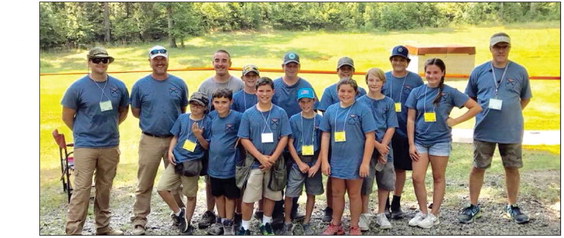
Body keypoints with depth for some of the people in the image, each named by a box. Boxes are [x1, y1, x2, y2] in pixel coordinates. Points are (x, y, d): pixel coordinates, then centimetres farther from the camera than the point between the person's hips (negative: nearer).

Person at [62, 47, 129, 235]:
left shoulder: (118, 86, 2)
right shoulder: (78, 87, -7)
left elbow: (123, 111, 16)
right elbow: (67, 116, 1)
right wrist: (83, 132, 8)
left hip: (111, 146, 4)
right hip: (85, 146, -3)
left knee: (105, 188, 14)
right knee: (82, 188, -4)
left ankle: (103, 227, 26)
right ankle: (73, 231, 3)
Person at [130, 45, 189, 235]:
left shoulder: (179, 84, 3)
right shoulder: (140, 85, 0)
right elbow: (135, 112, 8)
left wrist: (174, 122, 3)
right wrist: (153, 120, 2)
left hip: (175, 139, 2)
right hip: (150, 140, -1)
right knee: (144, 183, 2)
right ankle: (139, 220, 12)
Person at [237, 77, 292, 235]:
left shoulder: (280, 113, -1)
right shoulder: (248, 114, -2)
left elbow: (284, 138, -3)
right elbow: (244, 139, -4)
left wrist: (272, 158, -12)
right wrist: (261, 157, -13)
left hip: (274, 163, 1)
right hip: (254, 162, -1)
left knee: (270, 195, 12)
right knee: (248, 197, 1)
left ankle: (266, 224, 29)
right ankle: (245, 227, 15)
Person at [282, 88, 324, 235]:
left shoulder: (320, 120, -1)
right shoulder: (294, 120, -2)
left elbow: (324, 144, 0)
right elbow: (290, 143, -2)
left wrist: (317, 165, -8)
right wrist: (300, 163, -9)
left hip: (314, 163, 1)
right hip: (298, 162, -1)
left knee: (311, 193, 10)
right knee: (290, 194, -3)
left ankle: (307, 222, 24)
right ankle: (287, 222, 13)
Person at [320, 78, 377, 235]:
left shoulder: (362, 109, -7)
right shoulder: (331, 110, 4)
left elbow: (370, 137, -9)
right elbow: (325, 135, 6)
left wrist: (365, 162, -14)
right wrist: (324, 160, 1)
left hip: (355, 161, -3)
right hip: (336, 160, 4)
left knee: (354, 194, 9)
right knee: (337, 194, 13)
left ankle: (354, 227, 23)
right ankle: (336, 225, 28)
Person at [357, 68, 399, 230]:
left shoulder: (388, 102, 4)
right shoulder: (360, 102, -1)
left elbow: (391, 128, 0)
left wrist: (383, 146, -12)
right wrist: (377, 146, -13)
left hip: (385, 148, 2)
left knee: (385, 181, 7)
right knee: (365, 182, 0)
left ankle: (381, 214, 23)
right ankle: (364, 215, 15)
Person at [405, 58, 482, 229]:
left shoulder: (449, 92, -4)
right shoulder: (417, 92, 2)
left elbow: (476, 107, -3)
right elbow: (411, 119, 3)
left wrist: (455, 121, -8)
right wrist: (411, 144, -2)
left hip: (440, 141, -2)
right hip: (420, 141, 2)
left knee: (438, 178, 7)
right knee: (417, 178, -3)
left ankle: (434, 215, 18)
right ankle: (423, 212, 16)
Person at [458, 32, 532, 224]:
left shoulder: (520, 72, 1)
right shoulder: (479, 72, 1)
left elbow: (525, 98, 12)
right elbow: (470, 98, 12)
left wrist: (511, 114, 2)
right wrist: (482, 112, 1)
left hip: (512, 131, 0)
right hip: (484, 130, 0)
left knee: (512, 168, 9)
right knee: (478, 167, 6)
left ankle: (512, 207, 25)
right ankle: (473, 207, 18)